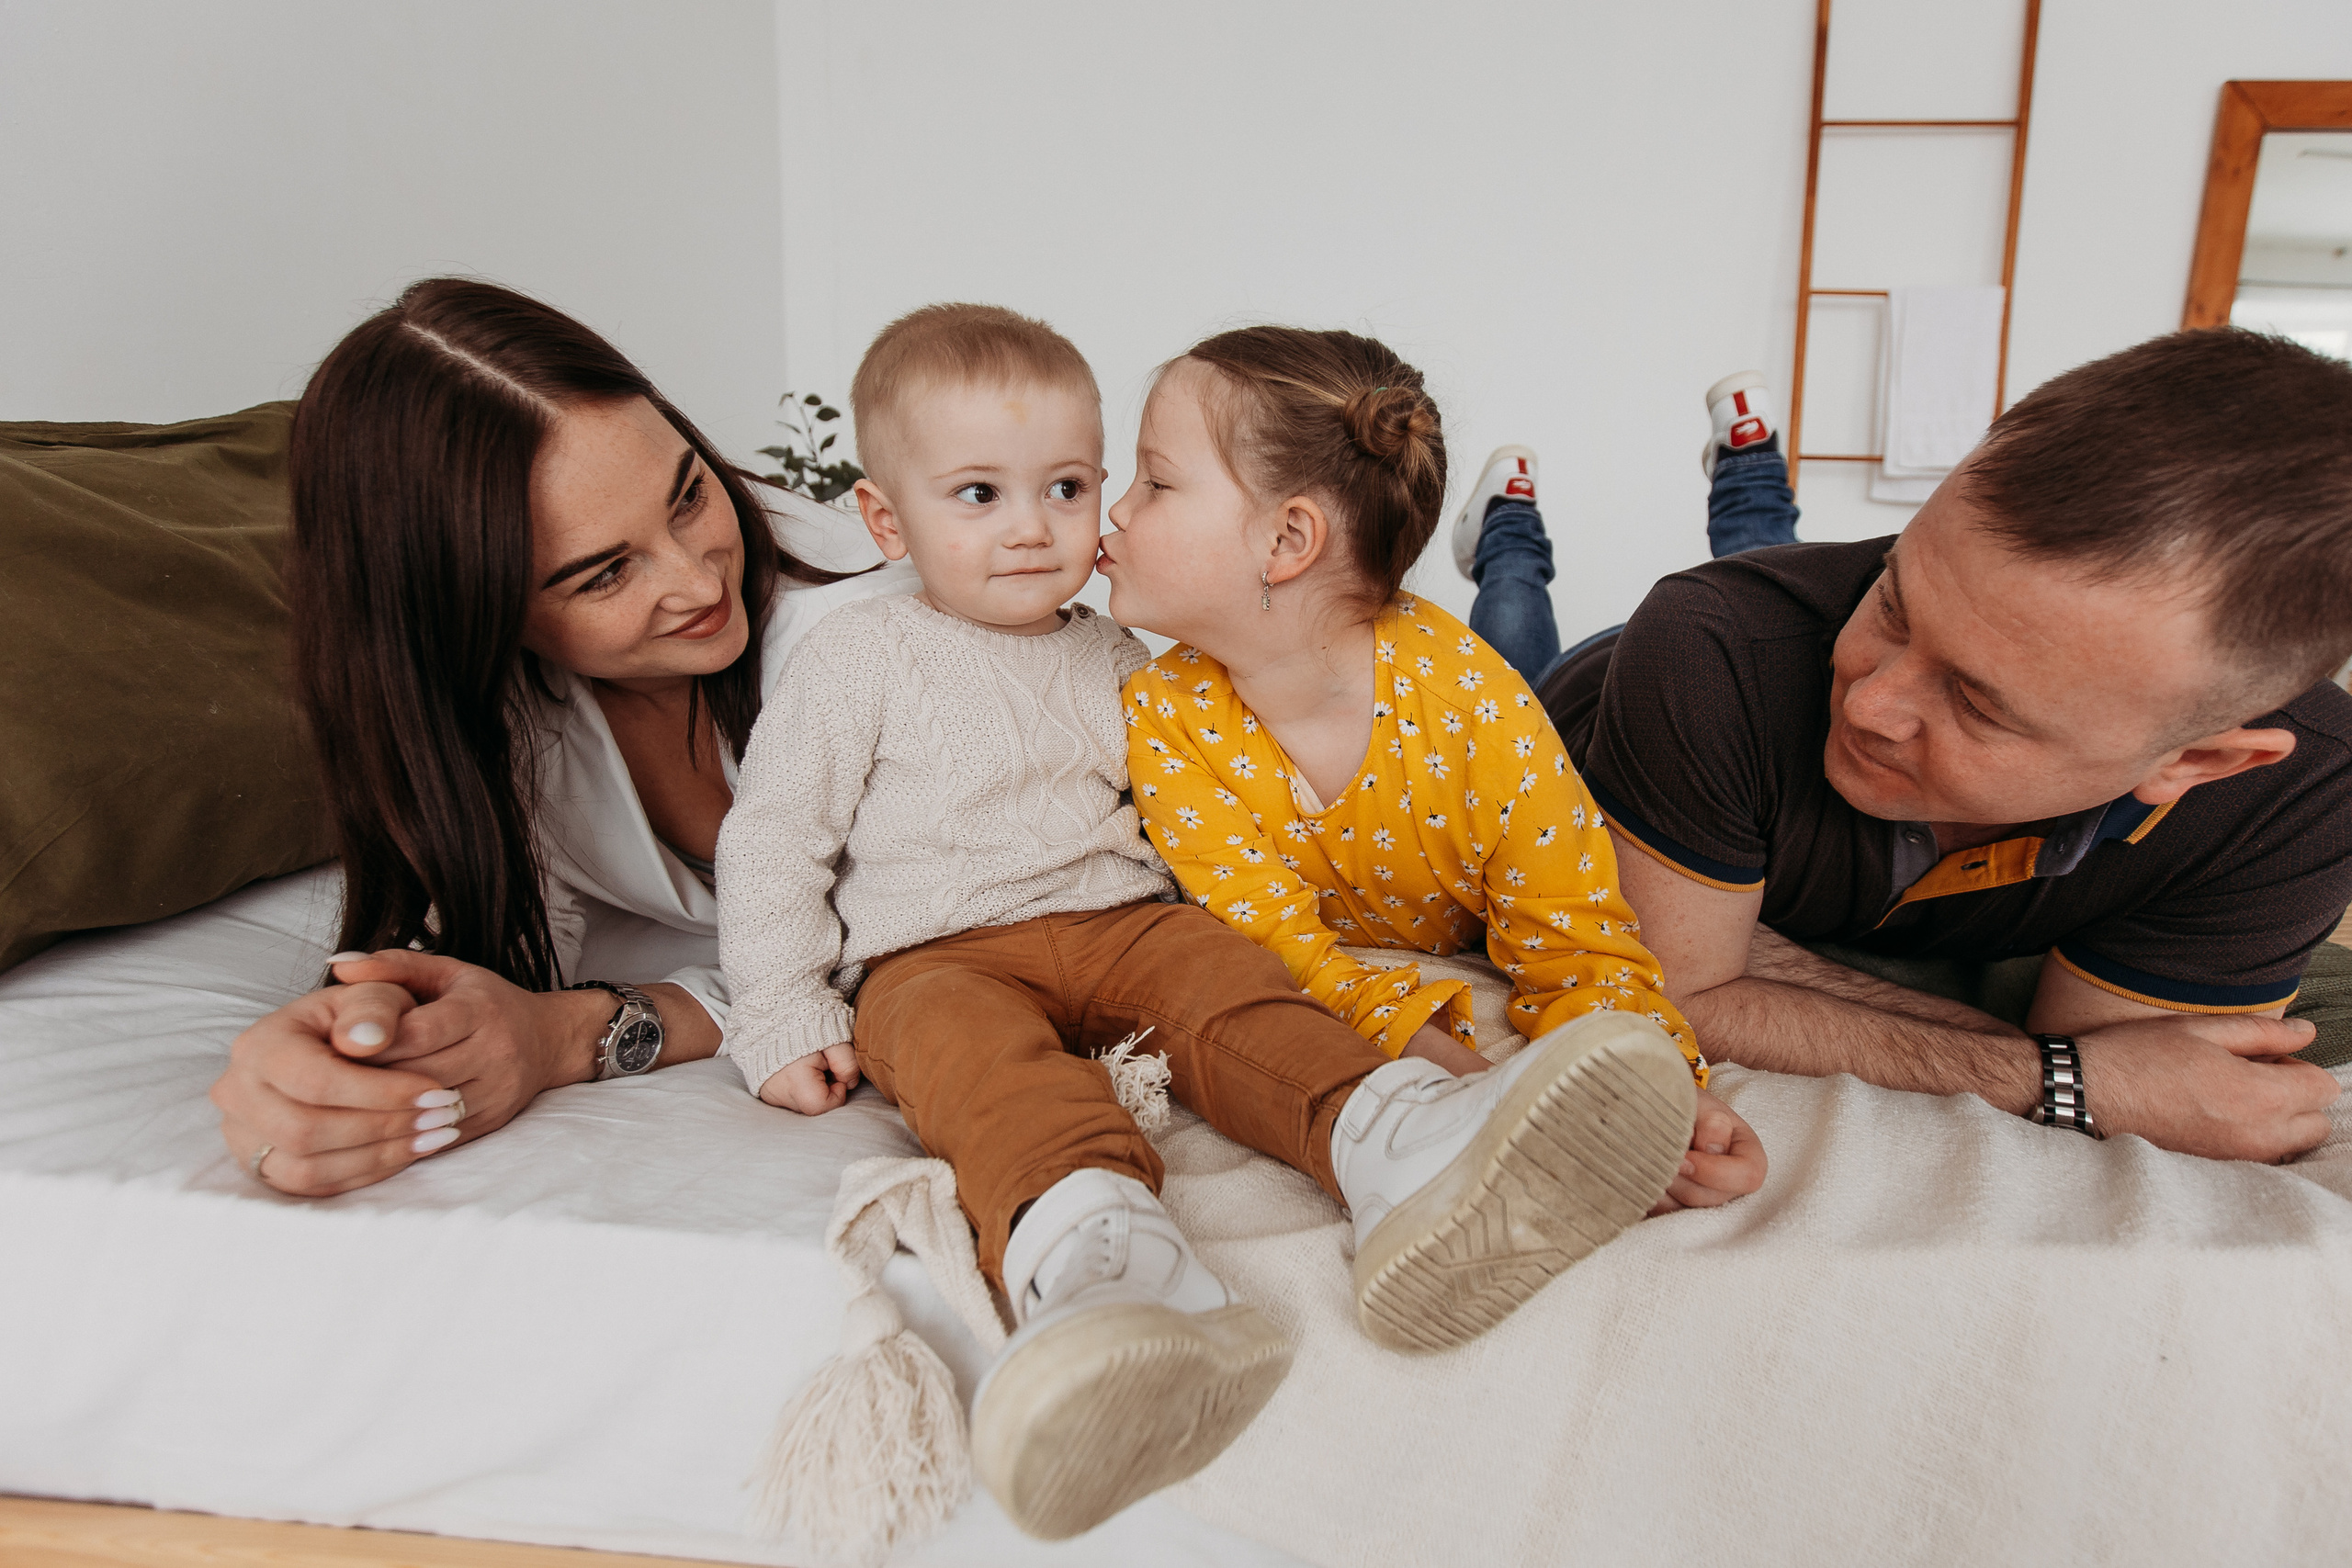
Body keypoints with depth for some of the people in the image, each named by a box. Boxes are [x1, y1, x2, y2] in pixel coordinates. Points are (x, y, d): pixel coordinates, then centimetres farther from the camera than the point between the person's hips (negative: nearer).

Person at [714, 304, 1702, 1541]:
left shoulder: (1118, 663, 18)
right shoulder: (856, 661, 5)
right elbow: (774, 840, 4)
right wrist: (783, 1015, -3)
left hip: (1120, 926, 4)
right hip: (934, 956, -3)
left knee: (1224, 978, -28)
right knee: (974, 1046, -37)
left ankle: (1391, 1151, -56)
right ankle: (1096, 1254, -68)